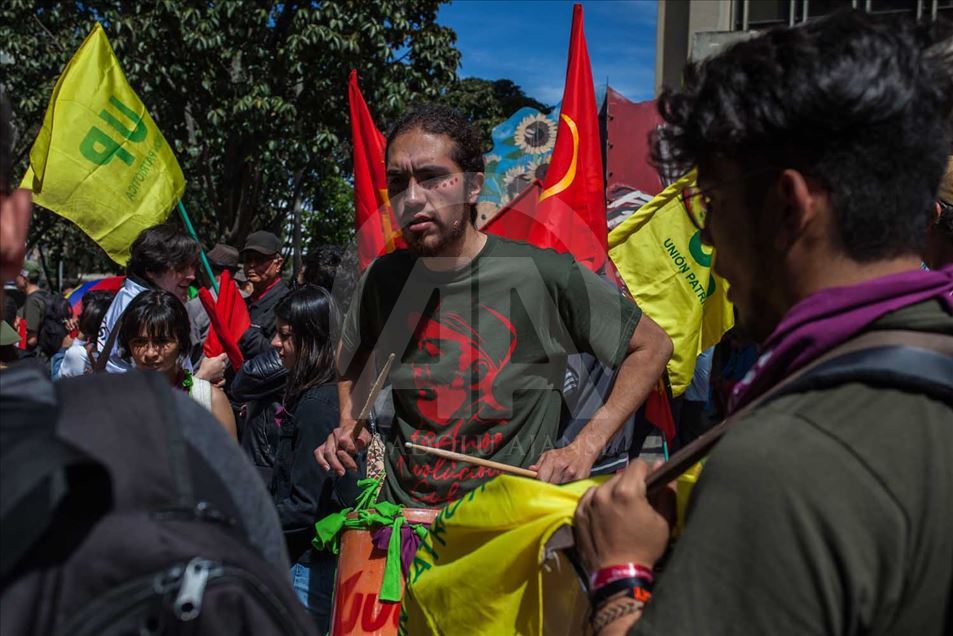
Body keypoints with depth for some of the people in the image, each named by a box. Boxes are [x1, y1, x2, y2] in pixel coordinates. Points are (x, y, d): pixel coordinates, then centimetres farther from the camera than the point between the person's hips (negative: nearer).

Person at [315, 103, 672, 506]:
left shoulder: (545, 274, -13)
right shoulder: (381, 280, 0)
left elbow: (653, 346, -3)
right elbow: (354, 359, 22)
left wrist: (584, 448, -11)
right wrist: (350, 426, 4)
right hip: (401, 513, 3)